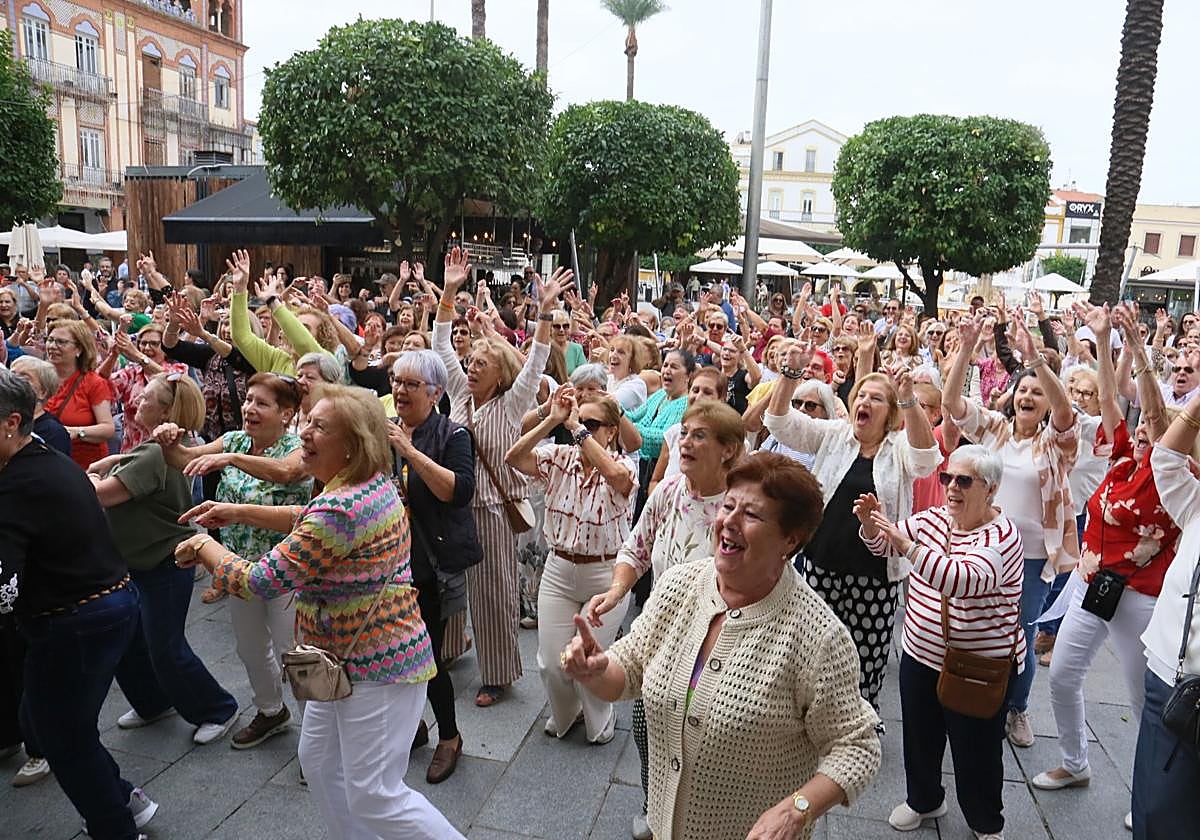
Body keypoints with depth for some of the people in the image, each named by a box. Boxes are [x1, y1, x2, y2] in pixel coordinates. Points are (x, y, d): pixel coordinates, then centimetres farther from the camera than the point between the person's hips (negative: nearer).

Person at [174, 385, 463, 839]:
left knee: (374, 796, 1)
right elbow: (307, 519, 21)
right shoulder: (370, 483, 1)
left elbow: (261, 581, -22)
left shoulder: (341, 509, -29)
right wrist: (238, 511, 13)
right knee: (319, 762, 23)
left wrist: (204, 547, -5)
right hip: (349, 655, 10)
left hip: (376, 666, -10)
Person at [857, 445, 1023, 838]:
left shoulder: (1001, 535, -21)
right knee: (919, 736, 22)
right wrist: (871, 524, -16)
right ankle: (923, 799, 47)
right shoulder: (932, 518, 0)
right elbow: (883, 545, 7)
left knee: (976, 752, 13)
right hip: (920, 655, 6)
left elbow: (964, 580, -38)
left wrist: (907, 544, -46)